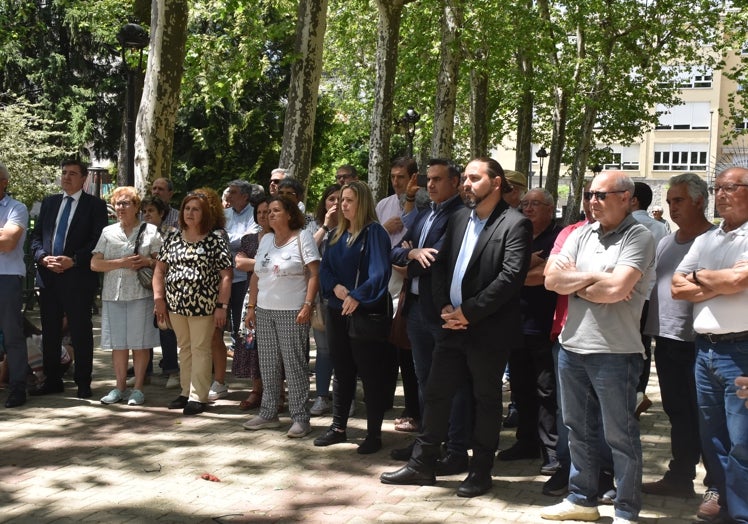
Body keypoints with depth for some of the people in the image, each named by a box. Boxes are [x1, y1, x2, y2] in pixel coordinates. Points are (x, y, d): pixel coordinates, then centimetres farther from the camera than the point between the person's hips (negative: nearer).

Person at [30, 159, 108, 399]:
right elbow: (36, 236, 13)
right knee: (50, 331, 10)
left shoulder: (95, 205, 1)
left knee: (81, 332, 1)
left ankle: (83, 383, 9)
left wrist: (73, 260, -16)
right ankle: (52, 380, 20)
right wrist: (43, 257, -5)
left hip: (78, 277, -5)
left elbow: (98, 241, -6)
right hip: (48, 275, 5)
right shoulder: (49, 202, 15)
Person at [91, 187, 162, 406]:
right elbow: (94, 264, 3)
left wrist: (148, 262, -16)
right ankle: (120, 387, 17)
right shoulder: (108, 232, 11)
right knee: (118, 343, 7)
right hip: (113, 294, 3)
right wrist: (122, 263, -10)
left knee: (140, 342, 0)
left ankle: (138, 388, 9)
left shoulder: (150, 231, 5)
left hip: (140, 293, -3)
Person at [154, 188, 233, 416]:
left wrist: (221, 306, -13)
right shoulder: (173, 238, 8)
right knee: (184, 348, 14)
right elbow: (160, 269, 12)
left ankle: (198, 396, 8)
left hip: (203, 305, -5)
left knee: (200, 349, 2)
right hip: (176, 304, 5)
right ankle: (186, 392, 24)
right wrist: (159, 298, 5)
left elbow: (225, 275, -8)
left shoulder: (215, 239, -6)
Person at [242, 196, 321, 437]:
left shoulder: (302, 237, -4)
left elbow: (314, 274, -9)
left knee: (294, 364, -4)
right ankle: (268, 414, 21)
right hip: (264, 311, 6)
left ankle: (300, 418, 2)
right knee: (268, 364, 10)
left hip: (292, 312, -6)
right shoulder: (266, 240, 15)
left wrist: (308, 305, -18)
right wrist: (251, 307, 12)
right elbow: (256, 276, 17)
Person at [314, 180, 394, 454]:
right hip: (337, 312, 7)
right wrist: (335, 287, -10)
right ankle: (338, 427, 22)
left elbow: (380, 271, -18)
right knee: (341, 371, 13)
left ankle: (374, 433, 8)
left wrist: (357, 296, -28)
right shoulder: (336, 235, 13)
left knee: (370, 373, 0)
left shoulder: (374, 233, -8)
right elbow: (324, 268, 10)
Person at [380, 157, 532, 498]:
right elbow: (441, 265, 11)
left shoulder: (515, 224, -10)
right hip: (453, 324, 6)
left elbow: (511, 277, -19)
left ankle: (480, 471, 21)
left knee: (486, 400, 8)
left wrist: (469, 312, -17)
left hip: (488, 329, -6)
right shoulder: (459, 218, 12)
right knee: (436, 393, 10)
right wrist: (444, 306, -4)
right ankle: (422, 464, 22)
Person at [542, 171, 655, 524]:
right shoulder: (581, 235, 10)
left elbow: (616, 288, -21)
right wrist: (593, 277, -11)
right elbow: (552, 280, 1)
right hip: (572, 346, 7)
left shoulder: (638, 237, -9)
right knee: (578, 429, 17)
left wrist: (574, 280, -7)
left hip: (614, 352, -7)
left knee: (620, 435, 4)